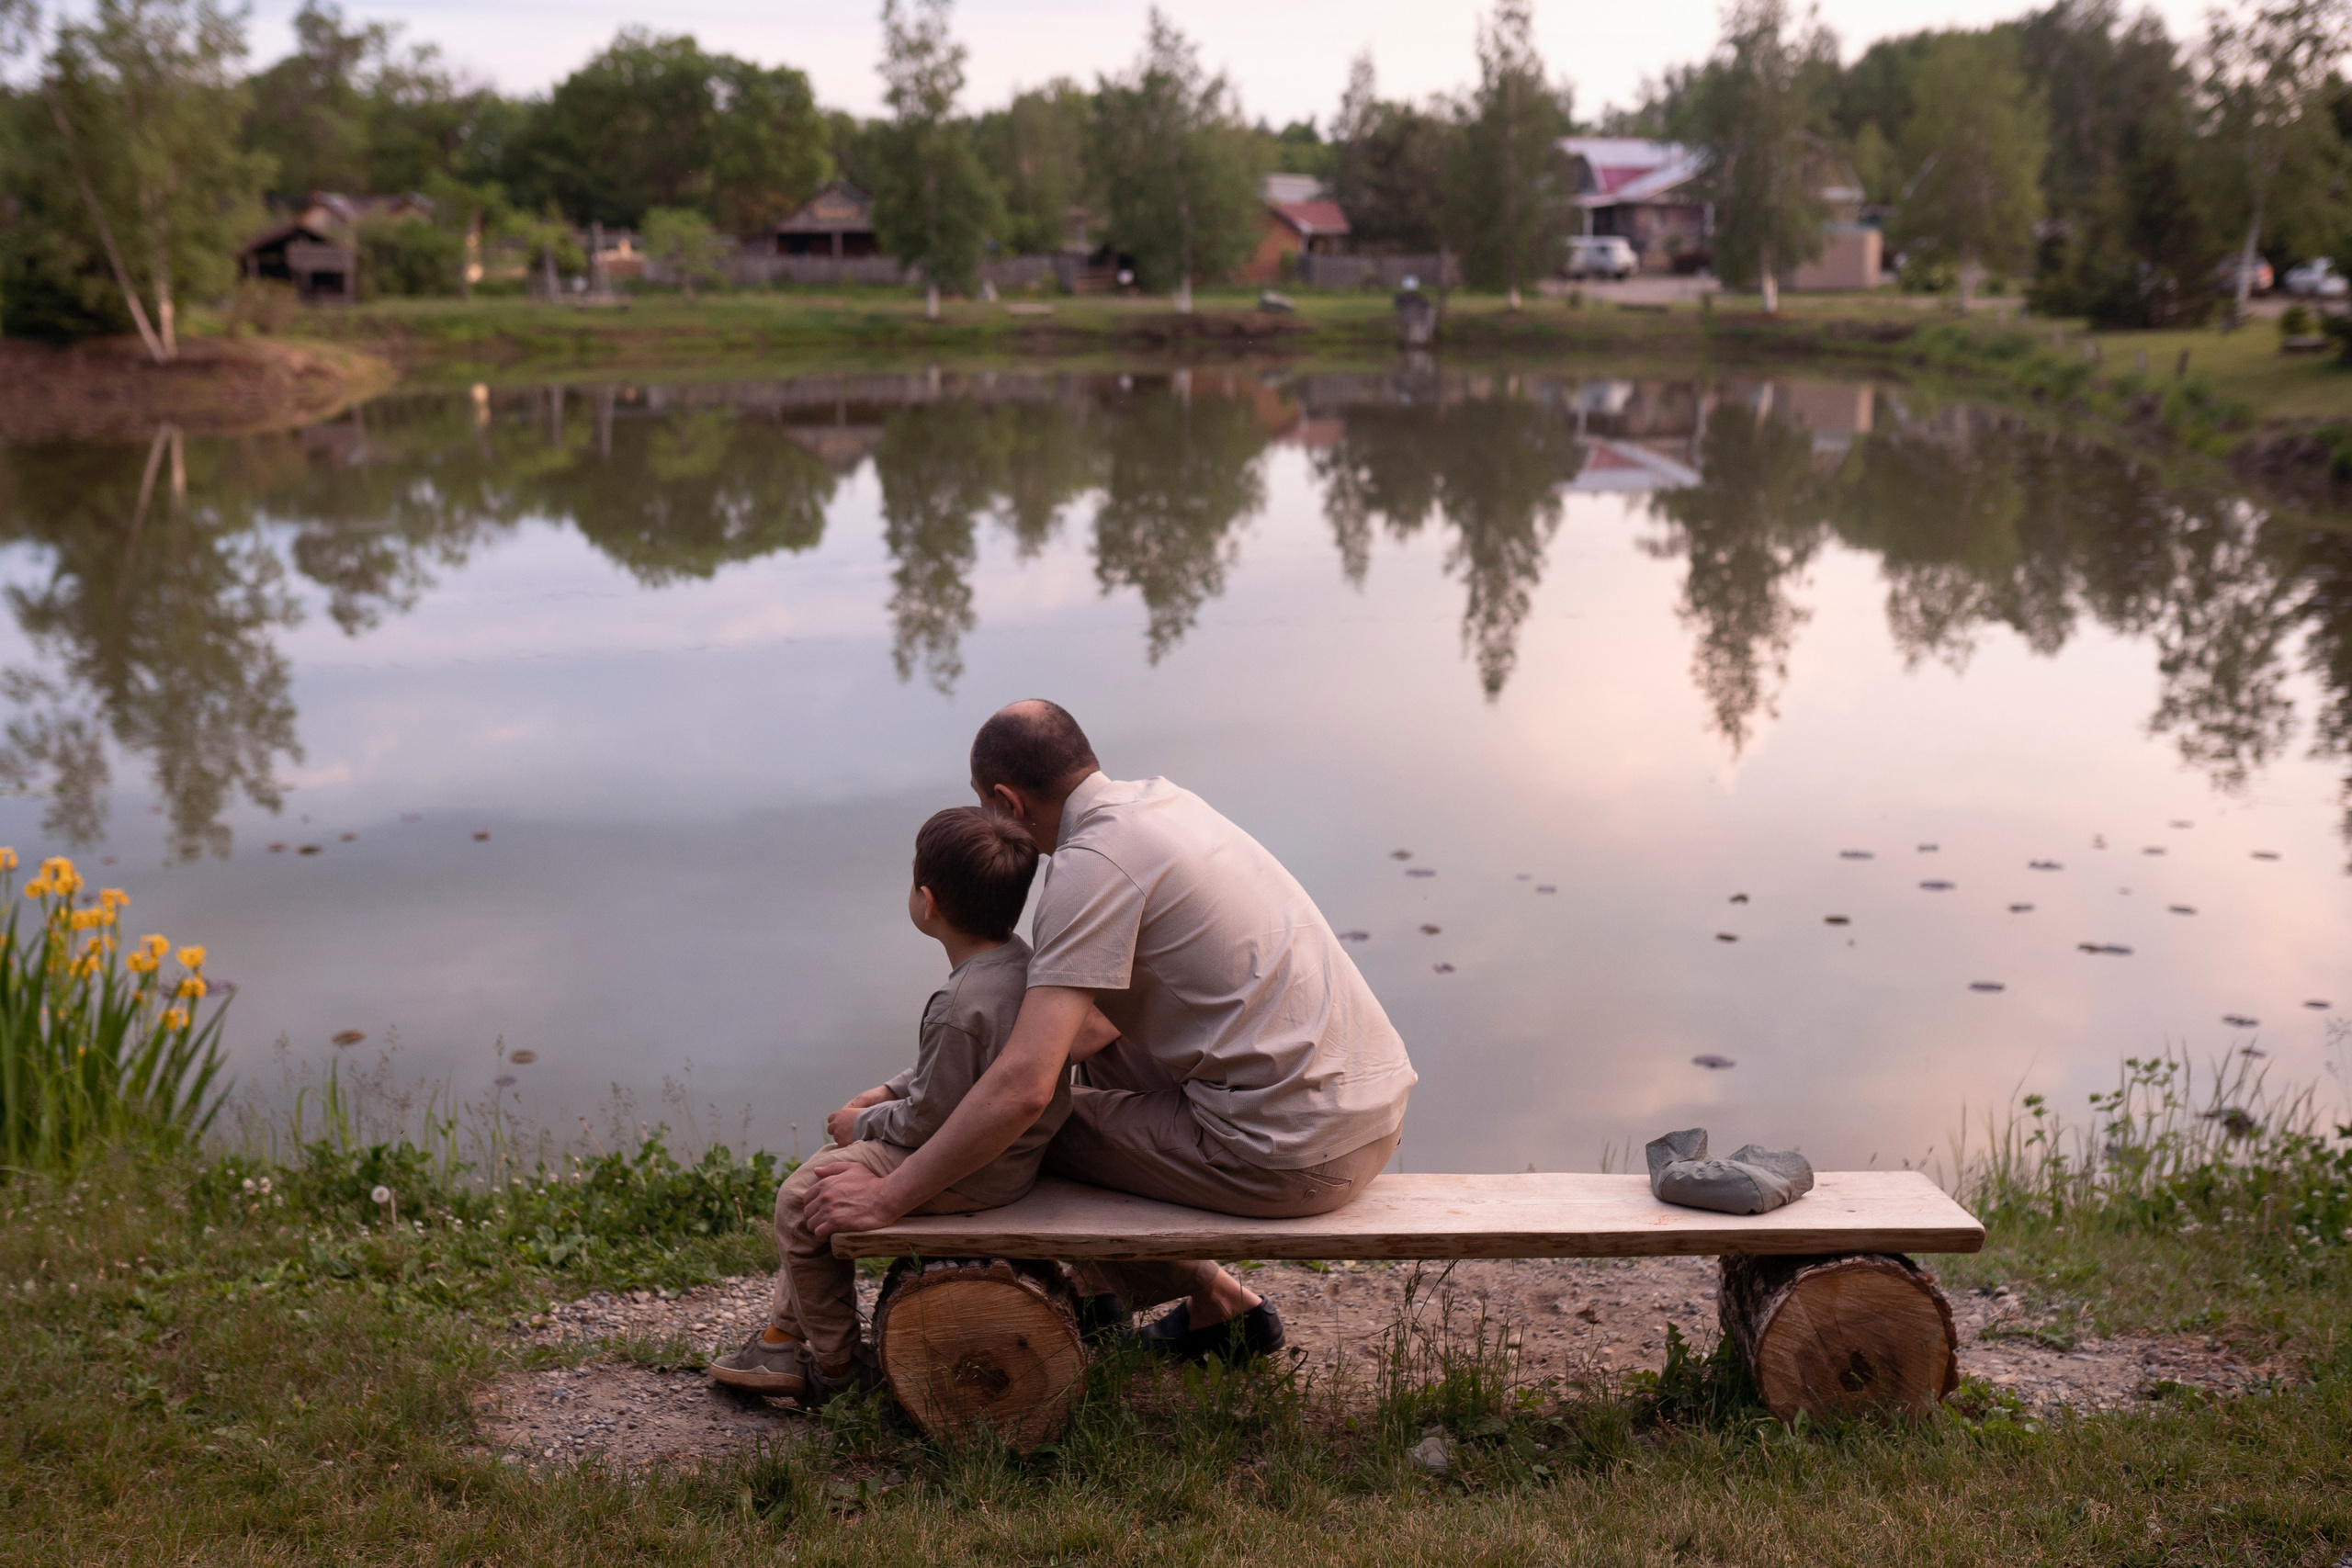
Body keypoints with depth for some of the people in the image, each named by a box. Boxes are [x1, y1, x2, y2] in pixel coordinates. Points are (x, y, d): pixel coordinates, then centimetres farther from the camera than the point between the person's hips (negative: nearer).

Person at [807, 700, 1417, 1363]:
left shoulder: (1092, 863, -15)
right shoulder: (1160, 799, 12)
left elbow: (1024, 1088, -22)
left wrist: (890, 1197, -14)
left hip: (1294, 1155, -9)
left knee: (1029, 1130, 8)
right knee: (1103, 1053, 26)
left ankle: (1214, 1300, 22)